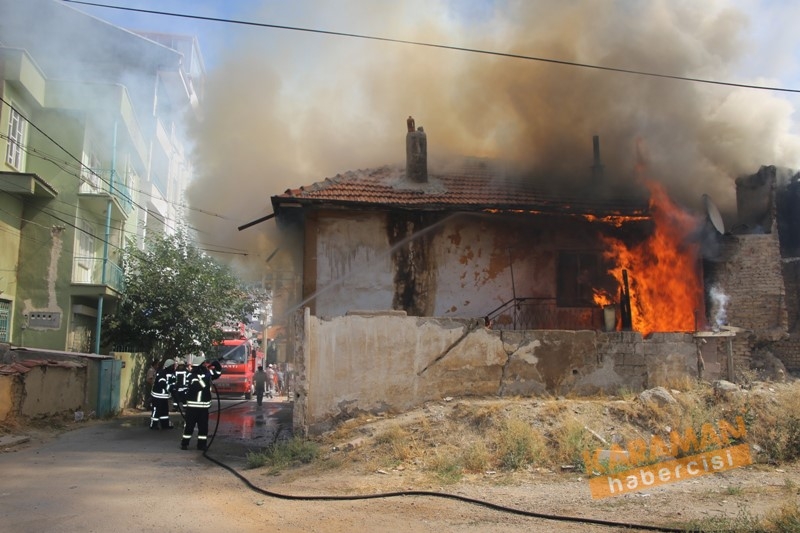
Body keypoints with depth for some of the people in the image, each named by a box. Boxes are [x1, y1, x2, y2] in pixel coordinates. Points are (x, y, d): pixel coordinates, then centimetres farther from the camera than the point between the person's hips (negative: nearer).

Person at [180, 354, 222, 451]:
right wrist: (205, 375, -24)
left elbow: (218, 372, 19)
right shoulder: (192, 375, -14)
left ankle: (202, 444, 16)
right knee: (189, 425, 1)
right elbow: (198, 386, -26)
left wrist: (215, 364, 2)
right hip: (192, 405, -5)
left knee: (203, 426, 8)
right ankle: (184, 443, 12)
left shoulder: (207, 373, 6)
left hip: (204, 406, 5)